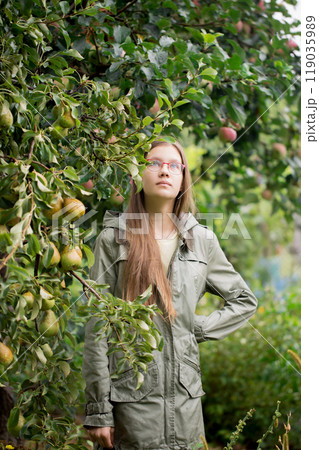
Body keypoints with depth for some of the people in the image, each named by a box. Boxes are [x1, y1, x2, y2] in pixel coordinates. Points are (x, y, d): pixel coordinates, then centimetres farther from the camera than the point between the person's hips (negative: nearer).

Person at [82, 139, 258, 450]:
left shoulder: (201, 240, 7)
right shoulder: (114, 239, -2)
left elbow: (244, 300, 18)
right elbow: (96, 330, -4)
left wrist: (198, 329, 1)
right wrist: (98, 410, -8)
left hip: (183, 395, 3)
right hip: (128, 397, -3)